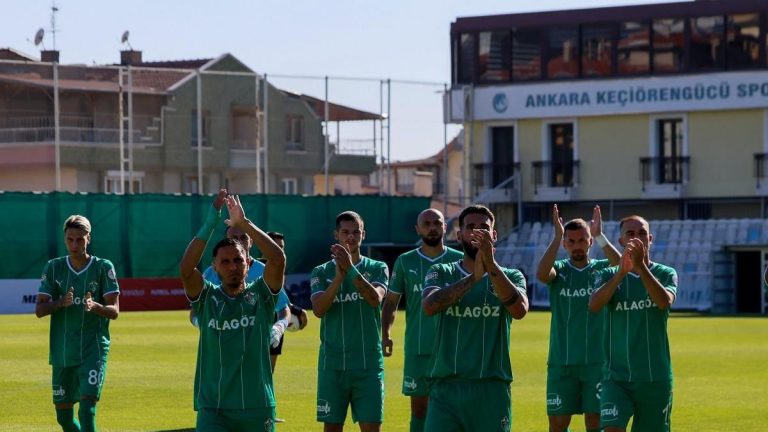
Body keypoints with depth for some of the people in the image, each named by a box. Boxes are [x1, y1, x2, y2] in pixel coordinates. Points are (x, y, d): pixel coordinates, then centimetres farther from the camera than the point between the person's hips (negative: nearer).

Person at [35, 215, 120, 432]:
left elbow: (114, 311, -7)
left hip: (93, 350, -3)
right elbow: (39, 310, -1)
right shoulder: (53, 268, 5)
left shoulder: (103, 267, -2)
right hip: (61, 353, 4)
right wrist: (61, 303, -21)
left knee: (87, 408, -19)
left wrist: (95, 306, -29)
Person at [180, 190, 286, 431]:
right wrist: (208, 226, -20)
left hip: (258, 408, 1)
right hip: (213, 409, -1)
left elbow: (278, 260, -13)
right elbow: (185, 270, -15)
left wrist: (244, 224, -18)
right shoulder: (207, 298, 4)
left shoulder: (260, 295, 4)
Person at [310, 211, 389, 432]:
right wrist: (339, 276, -22)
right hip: (333, 364, 1)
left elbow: (375, 298, -15)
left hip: (368, 364, 0)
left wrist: (351, 269, -26)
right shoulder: (322, 272, 5)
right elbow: (318, 309, -11)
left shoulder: (377, 269, 5)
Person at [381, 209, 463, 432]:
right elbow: (391, 301, 9)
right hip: (417, 349, 0)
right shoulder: (405, 261, 5)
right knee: (419, 408, 3)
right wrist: (385, 333, -5)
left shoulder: (459, 261, 3)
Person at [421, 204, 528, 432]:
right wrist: (473, 278, -23)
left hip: (491, 390, 0)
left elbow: (519, 310, -15)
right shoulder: (441, 273, 8)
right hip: (445, 387, 0)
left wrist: (491, 265, -25)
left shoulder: (510, 276, 7)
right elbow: (429, 306, -14)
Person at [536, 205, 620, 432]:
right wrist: (557, 237, -24)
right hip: (561, 362, 1)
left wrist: (600, 236, -23)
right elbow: (541, 274, -18)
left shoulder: (601, 269, 4)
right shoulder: (559, 269, 5)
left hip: (597, 361, -1)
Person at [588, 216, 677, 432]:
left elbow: (664, 301, -19)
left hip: (655, 377, 1)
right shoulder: (609, 275, 4)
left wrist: (640, 266, -27)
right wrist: (621, 272, -28)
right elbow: (594, 305, -17)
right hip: (617, 376, -1)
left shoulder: (666, 274, 3)